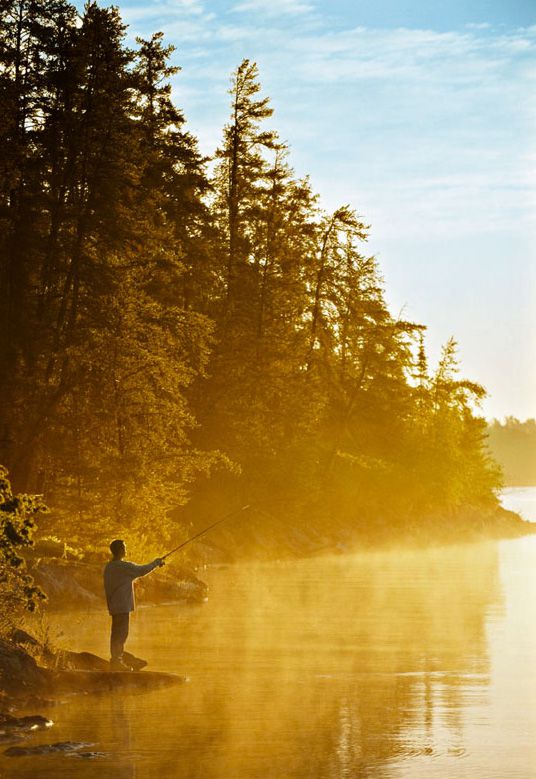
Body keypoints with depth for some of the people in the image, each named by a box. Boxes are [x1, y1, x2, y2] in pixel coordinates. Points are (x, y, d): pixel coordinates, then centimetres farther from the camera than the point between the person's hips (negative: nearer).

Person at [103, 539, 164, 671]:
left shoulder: (108, 567, 10)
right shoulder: (124, 566, -15)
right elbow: (142, 571, -11)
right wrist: (156, 562, 5)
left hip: (113, 605, 9)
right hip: (122, 606, -9)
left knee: (117, 633, 11)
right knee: (121, 634, -7)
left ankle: (115, 660, 14)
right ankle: (116, 660, -9)